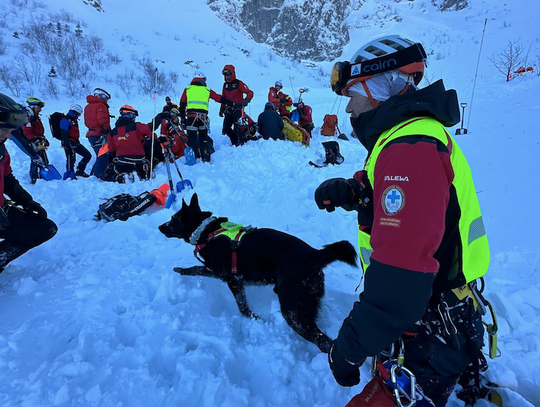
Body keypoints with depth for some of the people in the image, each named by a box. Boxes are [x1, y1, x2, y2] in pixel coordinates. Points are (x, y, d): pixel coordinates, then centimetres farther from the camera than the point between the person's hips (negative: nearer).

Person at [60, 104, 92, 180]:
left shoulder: (74, 120, 21)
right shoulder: (66, 120, -10)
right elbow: (64, 134, -18)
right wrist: (66, 145, -25)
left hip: (76, 143, 10)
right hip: (70, 143, -10)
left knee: (88, 155, 7)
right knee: (71, 159, -13)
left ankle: (80, 171, 11)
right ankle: (70, 175, -9)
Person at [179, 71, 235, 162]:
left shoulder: (187, 89, 15)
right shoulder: (207, 90, 15)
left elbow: (182, 105, 13)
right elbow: (221, 99, 16)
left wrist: (182, 118, 17)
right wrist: (233, 104, 22)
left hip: (190, 117, -1)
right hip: (203, 117, 1)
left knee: (192, 138, 3)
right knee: (203, 138, 14)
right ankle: (206, 158, 13)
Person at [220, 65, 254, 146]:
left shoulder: (239, 84, -8)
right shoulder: (225, 85, 13)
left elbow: (250, 93, -12)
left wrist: (246, 100, -29)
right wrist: (222, 109, 23)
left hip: (238, 109, -7)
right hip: (229, 110, 7)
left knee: (236, 127, -16)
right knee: (226, 128, 2)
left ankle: (240, 143, 0)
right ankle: (235, 142, 19)